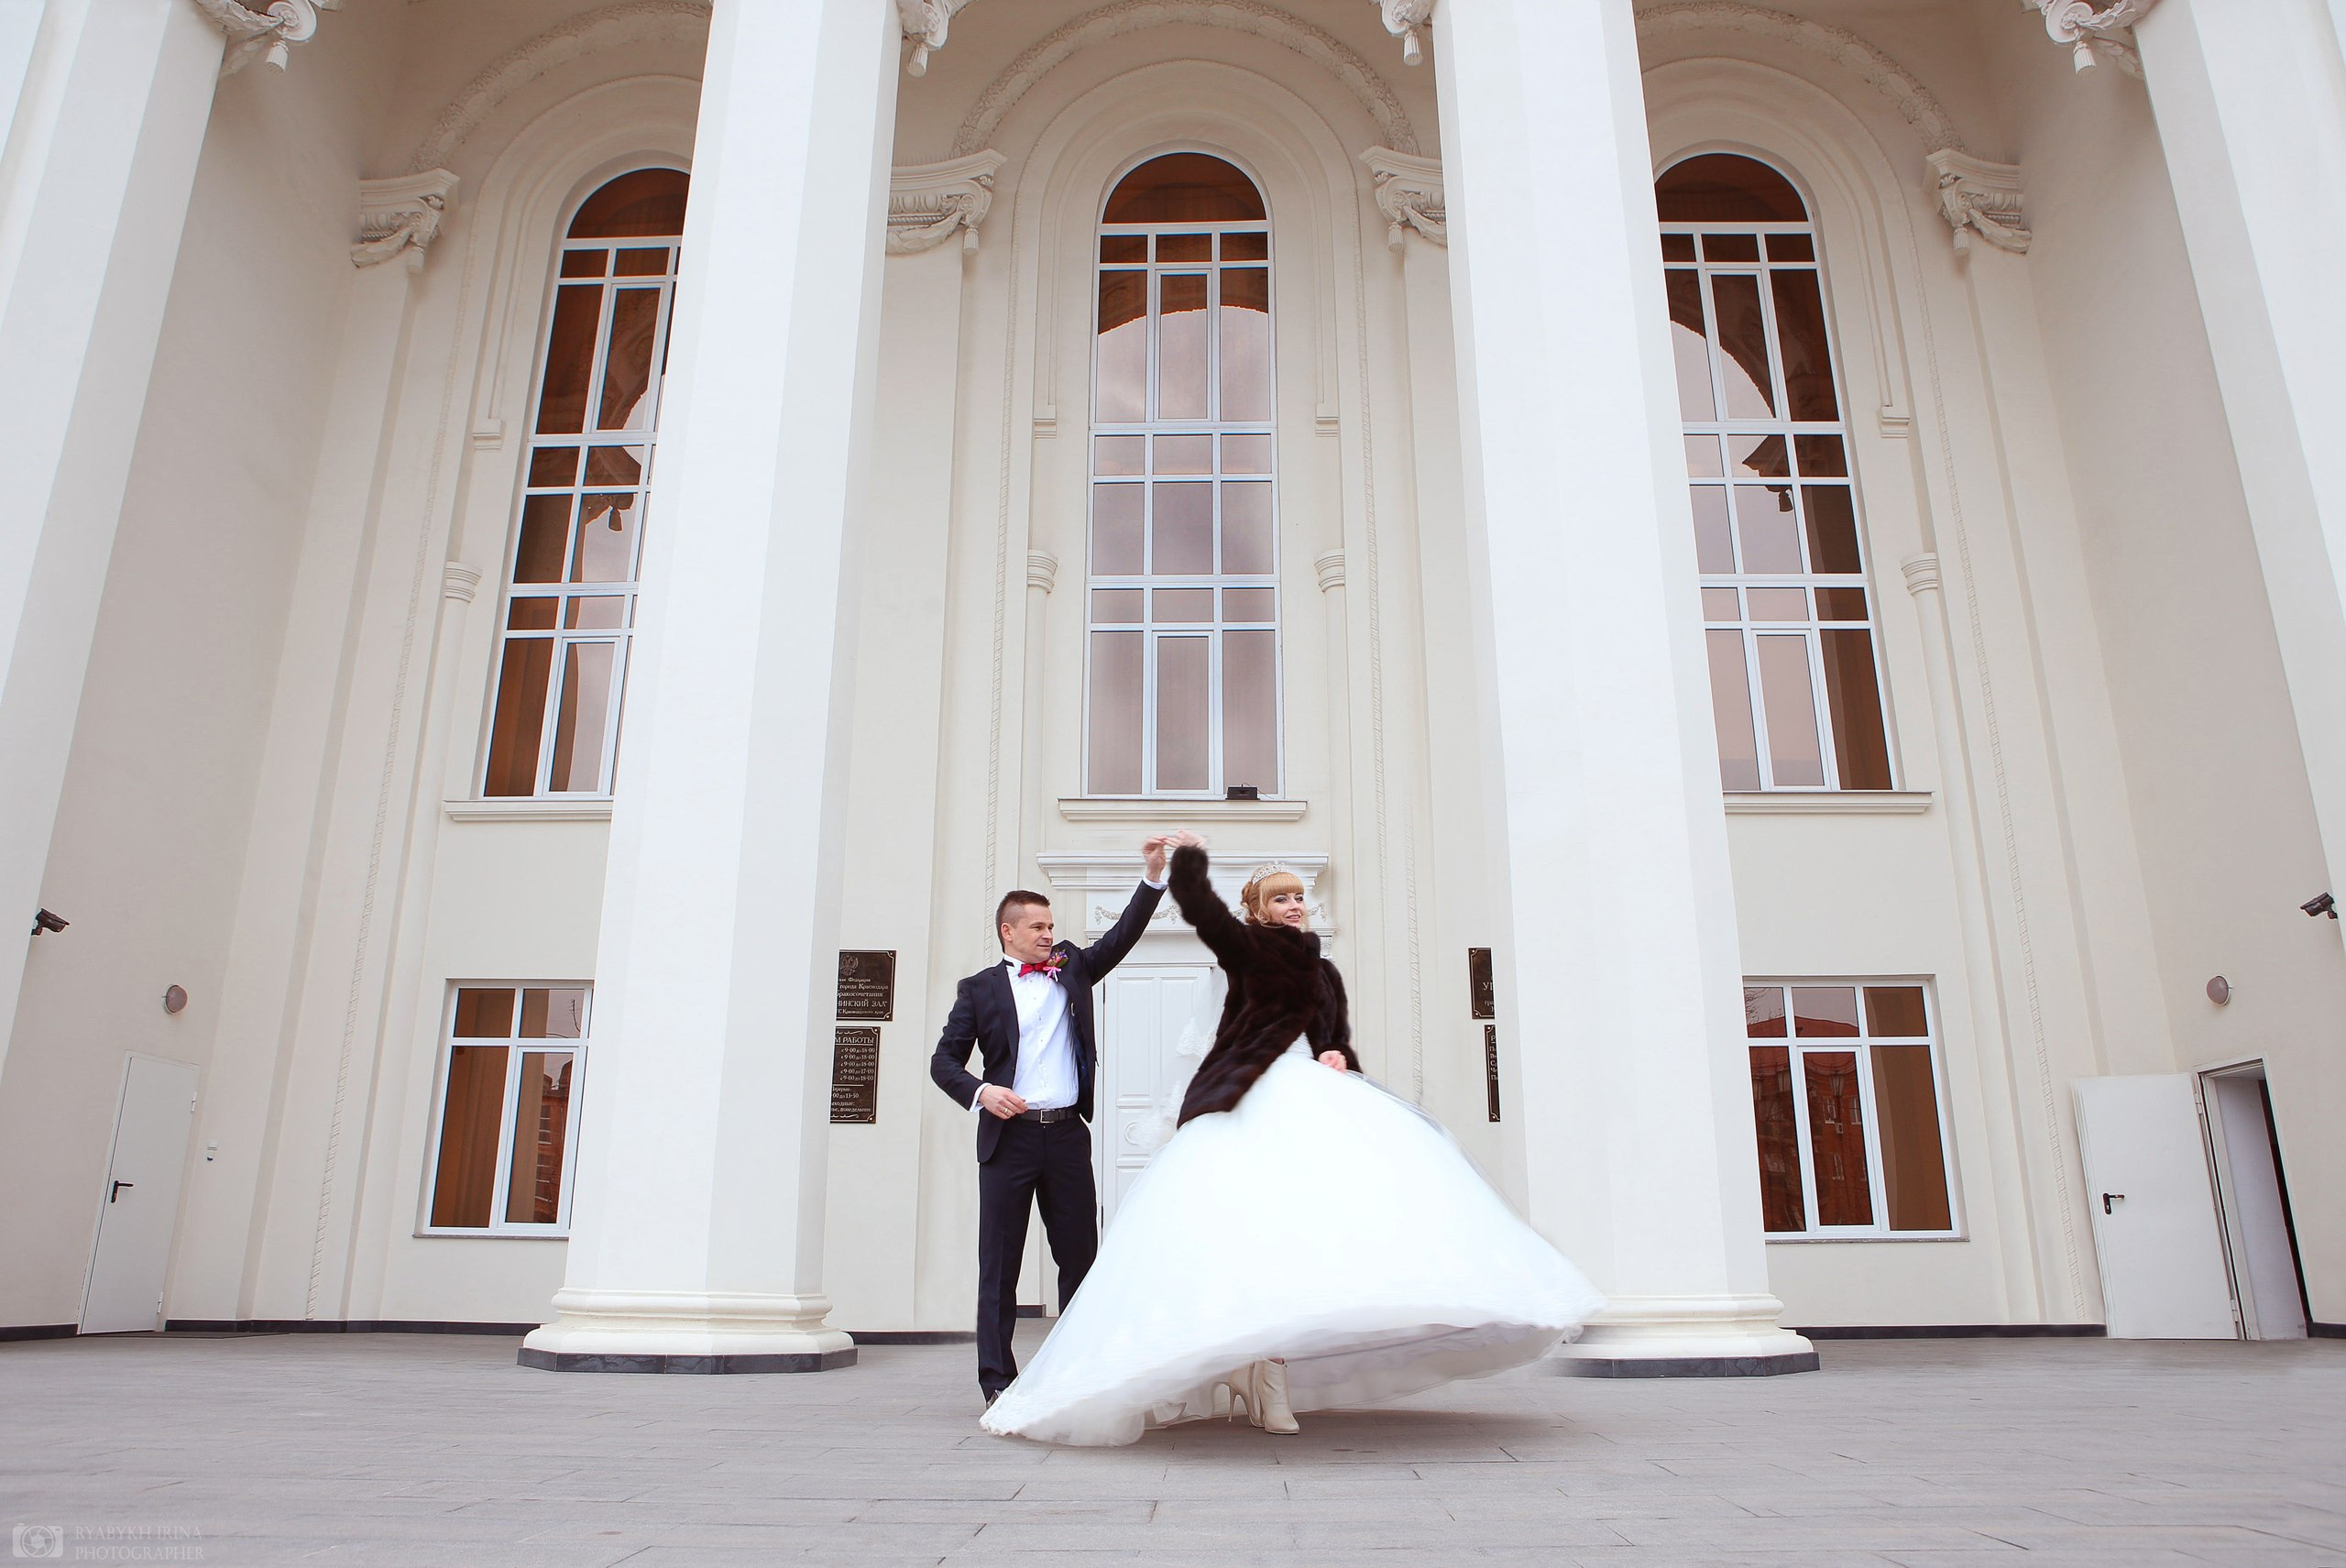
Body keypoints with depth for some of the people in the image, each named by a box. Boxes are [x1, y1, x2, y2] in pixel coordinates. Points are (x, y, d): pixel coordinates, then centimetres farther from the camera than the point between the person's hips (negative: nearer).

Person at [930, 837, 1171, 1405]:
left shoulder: (1072, 967, 12)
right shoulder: (979, 988, 5)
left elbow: (1122, 937, 3)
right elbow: (944, 1060, 6)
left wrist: (1154, 875, -7)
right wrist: (980, 1091, -13)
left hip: (1068, 1134, 3)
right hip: (1009, 1135, -2)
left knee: (1081, 1256, 6)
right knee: (1000, 1262, 2)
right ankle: (998, 1379, 9)